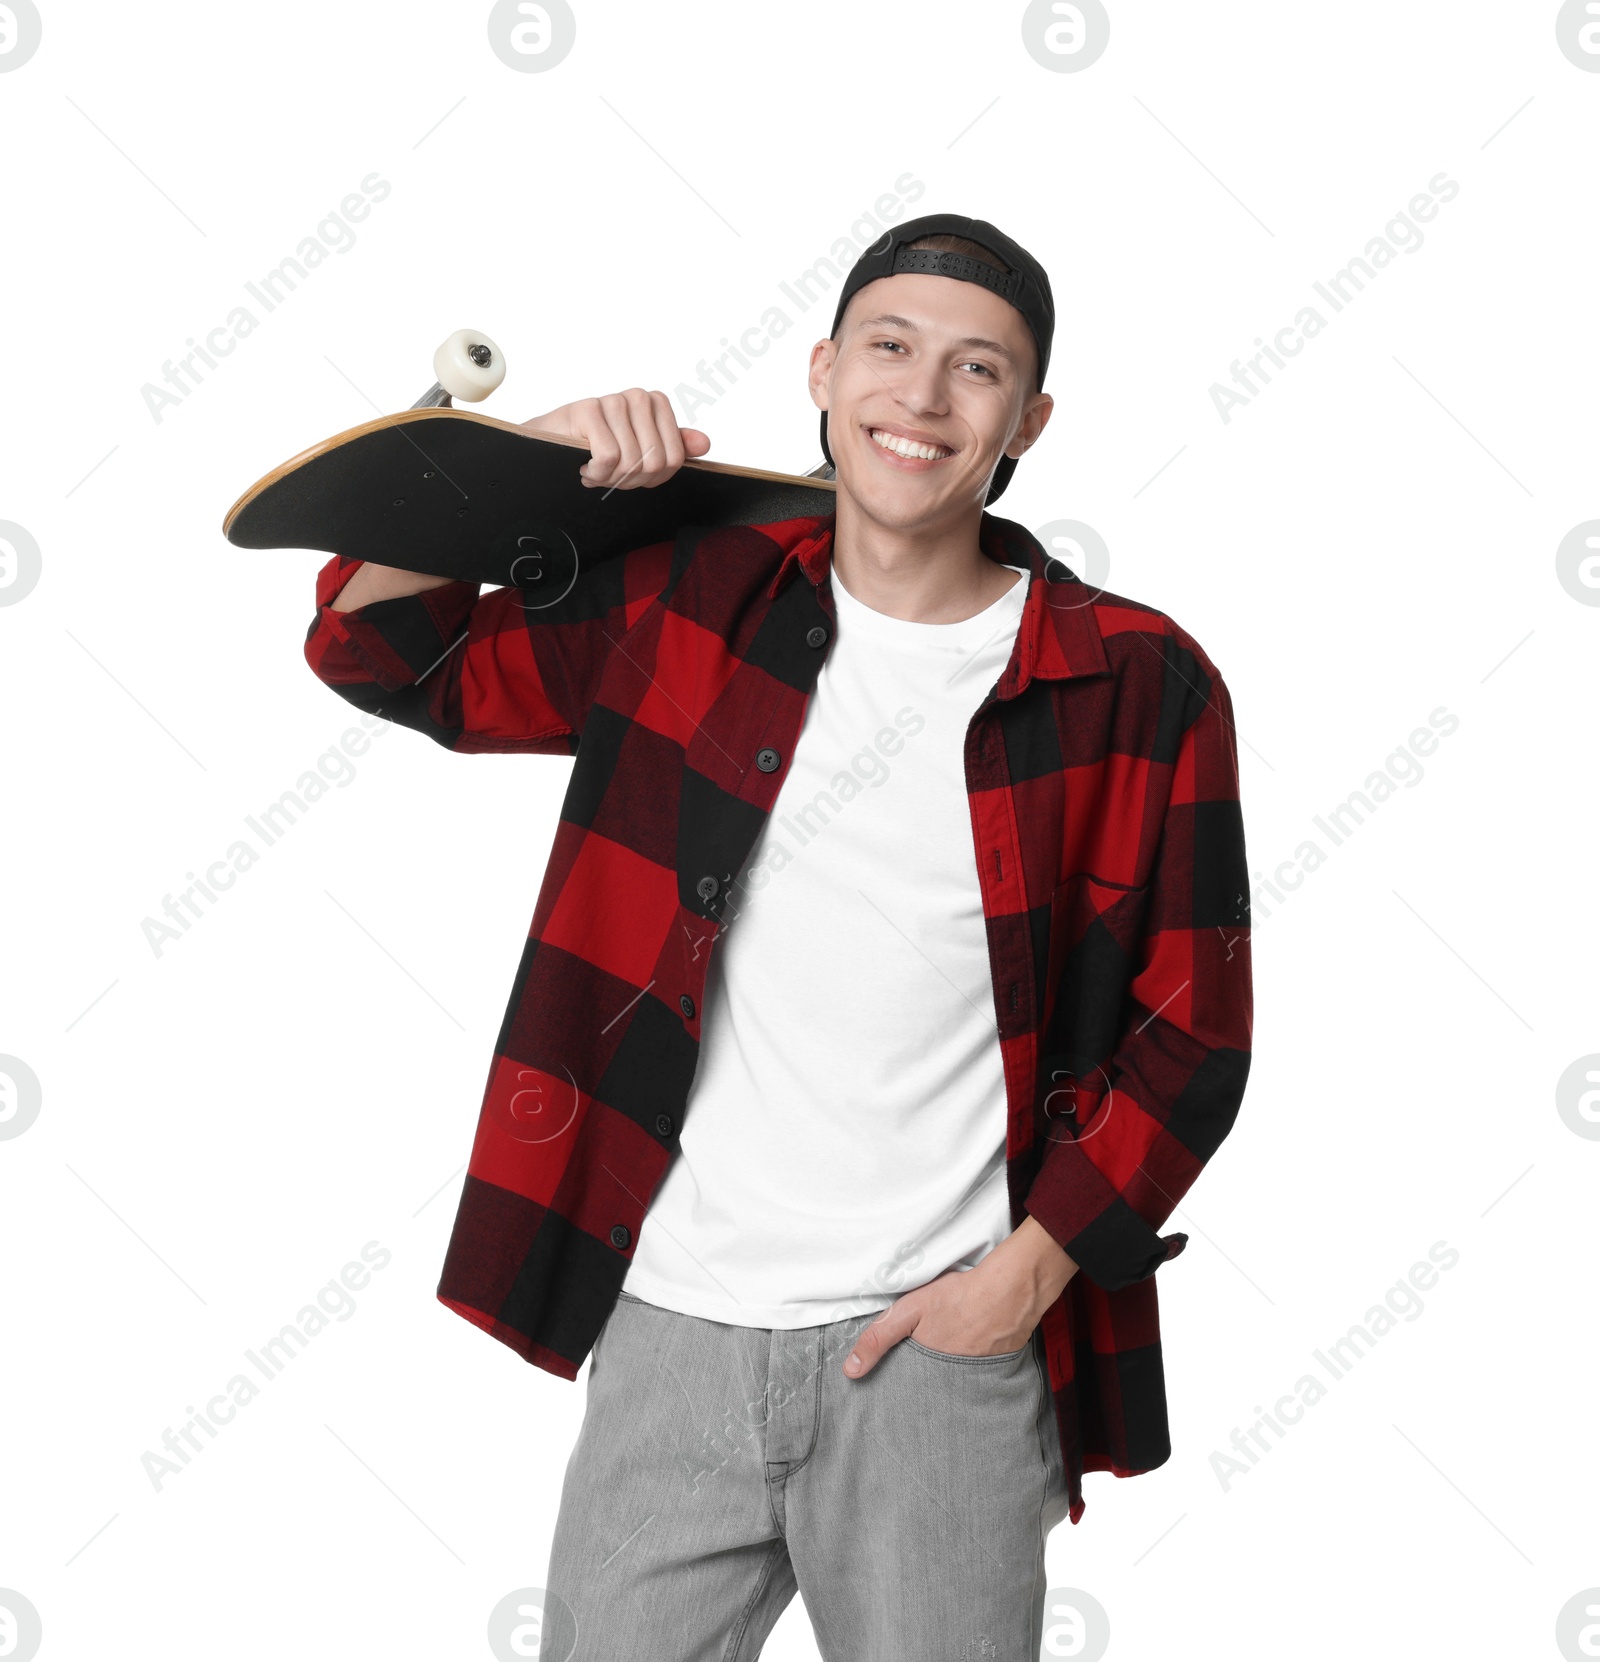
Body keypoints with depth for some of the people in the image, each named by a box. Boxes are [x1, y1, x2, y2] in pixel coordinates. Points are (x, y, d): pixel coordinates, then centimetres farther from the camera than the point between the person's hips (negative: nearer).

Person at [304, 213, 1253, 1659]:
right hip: (668, 1331, 2)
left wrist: (1027, 1274, -8)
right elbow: (386, 656, 11)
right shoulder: (685, 604, 3)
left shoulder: (1138, 686, -4)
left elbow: (1189, 1028, -1)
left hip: (943, 1350, -2)